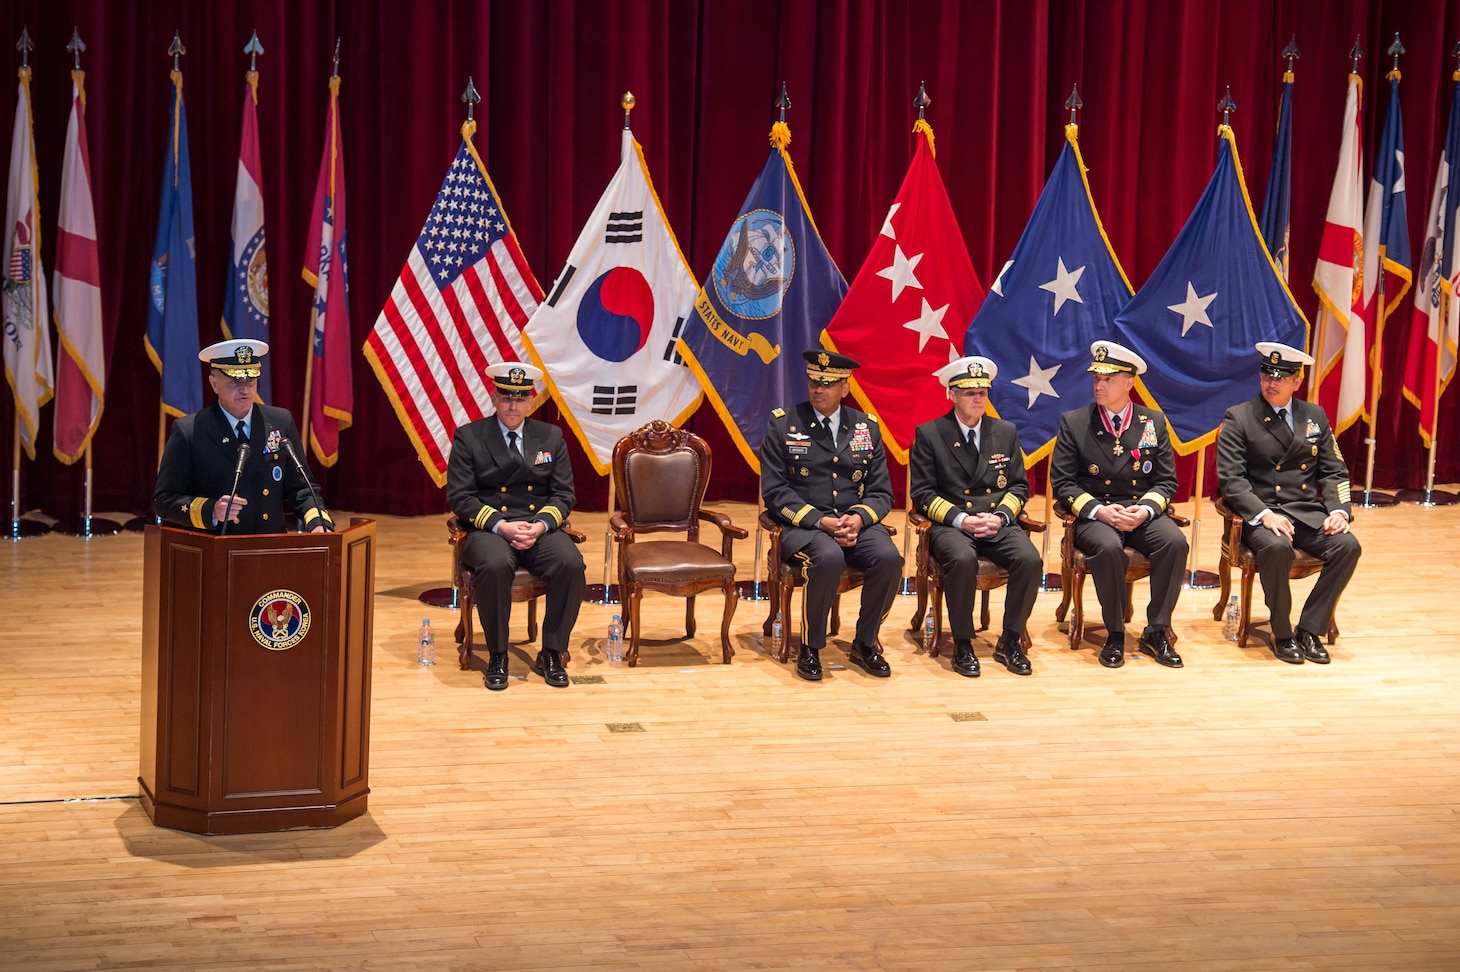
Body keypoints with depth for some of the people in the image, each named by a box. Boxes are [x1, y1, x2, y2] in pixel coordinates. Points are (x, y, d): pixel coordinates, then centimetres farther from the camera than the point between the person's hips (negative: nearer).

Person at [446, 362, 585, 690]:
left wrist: (541, 525, -12)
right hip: (488, 529, -3)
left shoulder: (551, 437, 11)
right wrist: (500, 526, -18)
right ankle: (497, 657, -19)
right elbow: (459, 496, -4)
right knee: (495, 565, -37)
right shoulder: (468, 437, 3)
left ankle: (551, 654, -13)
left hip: (539, 529, 3)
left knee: (571, 563, -29)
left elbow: (563, 494, 9)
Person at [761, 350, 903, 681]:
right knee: (829, 559, -36)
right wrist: (820, 521, -18)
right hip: (802, 526, -3)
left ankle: (865, 643, -4)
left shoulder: (867, 428, 11)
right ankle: (810, 648, -16)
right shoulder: (782, 424, 1)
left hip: (856, 524, 3)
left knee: (889, 558, -27)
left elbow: (882, 492, 9)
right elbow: (774, 491, -5)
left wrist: (859, 518, -13)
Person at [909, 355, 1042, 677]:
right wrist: (960, 519, -16)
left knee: (1031, 560, -27)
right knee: (963, 560, -37)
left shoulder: (1006, 432, 12)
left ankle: (1010, 641, -9)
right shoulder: (929, 434, 2)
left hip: (998, 524, 3)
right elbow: (922, 493, -2)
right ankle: (962, 645, -19)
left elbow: (1019, 486, 13)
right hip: (950, 524, -3)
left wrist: (1001, 516, -8)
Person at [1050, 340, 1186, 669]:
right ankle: (1115, 635, -18)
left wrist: (1145, 509, -13)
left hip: (1142, 513, 2)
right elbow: (1062, 481, -1)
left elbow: (1166, 480, 7)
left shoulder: (1154, 422, 7)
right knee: (1108, 547, -36)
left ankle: (1156, 631, -16)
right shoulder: (1073, 422, 2)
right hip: (1094, 514, -2)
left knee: (1175, 542, -29)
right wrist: (1098, 509, -16)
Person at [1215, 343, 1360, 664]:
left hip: (1307, 513, 4)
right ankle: (1282, 634, -15)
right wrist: (1263, 514, -24)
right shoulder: (1238, 418, -1)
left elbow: (1333, 472, 13)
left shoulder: (1315, 416, 13)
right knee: (1277, 548, -36)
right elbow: (1230, 479, -9)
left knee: (1347, 545, -23)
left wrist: (1339, 510, -7)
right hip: (1260, 514, -4)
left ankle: (1309, 629, -11)